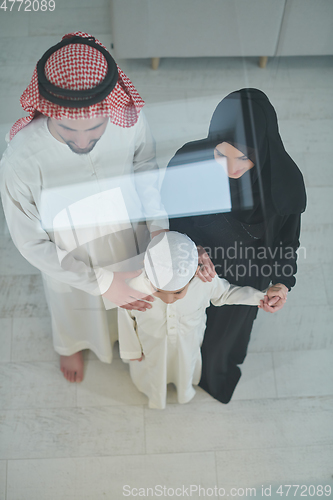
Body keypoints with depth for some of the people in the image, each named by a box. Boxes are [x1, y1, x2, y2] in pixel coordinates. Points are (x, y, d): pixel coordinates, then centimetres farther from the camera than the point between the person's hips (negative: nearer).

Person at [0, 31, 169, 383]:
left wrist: (159, 227, -22)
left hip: (129, 247, 3)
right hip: (70, 266, -2)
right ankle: (71, 344, 72)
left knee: (129, 305, 35)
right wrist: (101, 282, -25)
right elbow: (31, 244, -24)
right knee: (73, 309, 34)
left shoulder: (130, 118, -33)